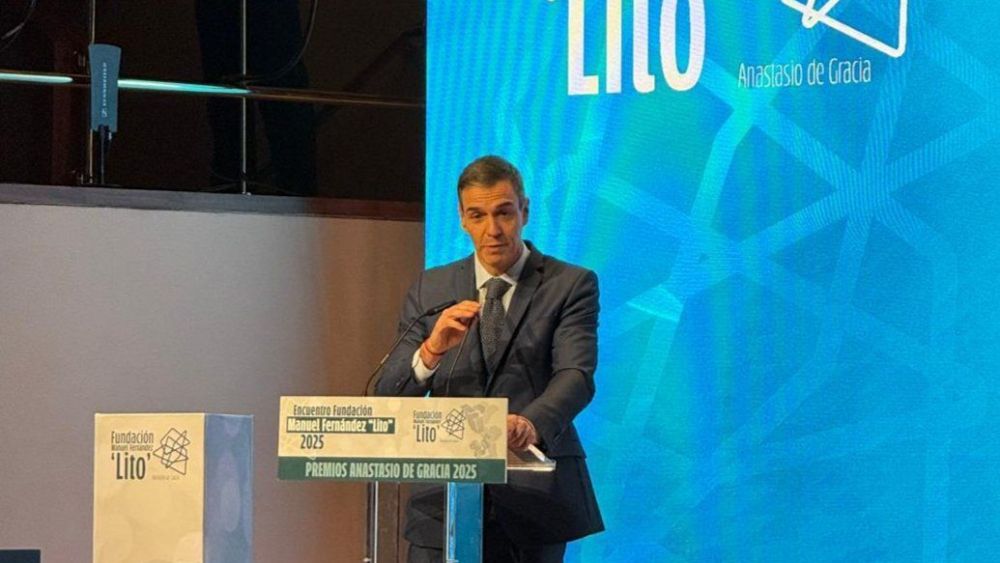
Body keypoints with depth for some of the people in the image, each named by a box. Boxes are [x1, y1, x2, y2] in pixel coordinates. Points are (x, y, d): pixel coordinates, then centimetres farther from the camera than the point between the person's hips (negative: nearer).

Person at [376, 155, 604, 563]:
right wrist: (431, 351, -19)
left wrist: (531, 423, -35)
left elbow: (576, 376, -14)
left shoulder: (571, 285, 1)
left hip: (534, 497, -1)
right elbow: (389, 397, 3)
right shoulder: (430, 290, 9)